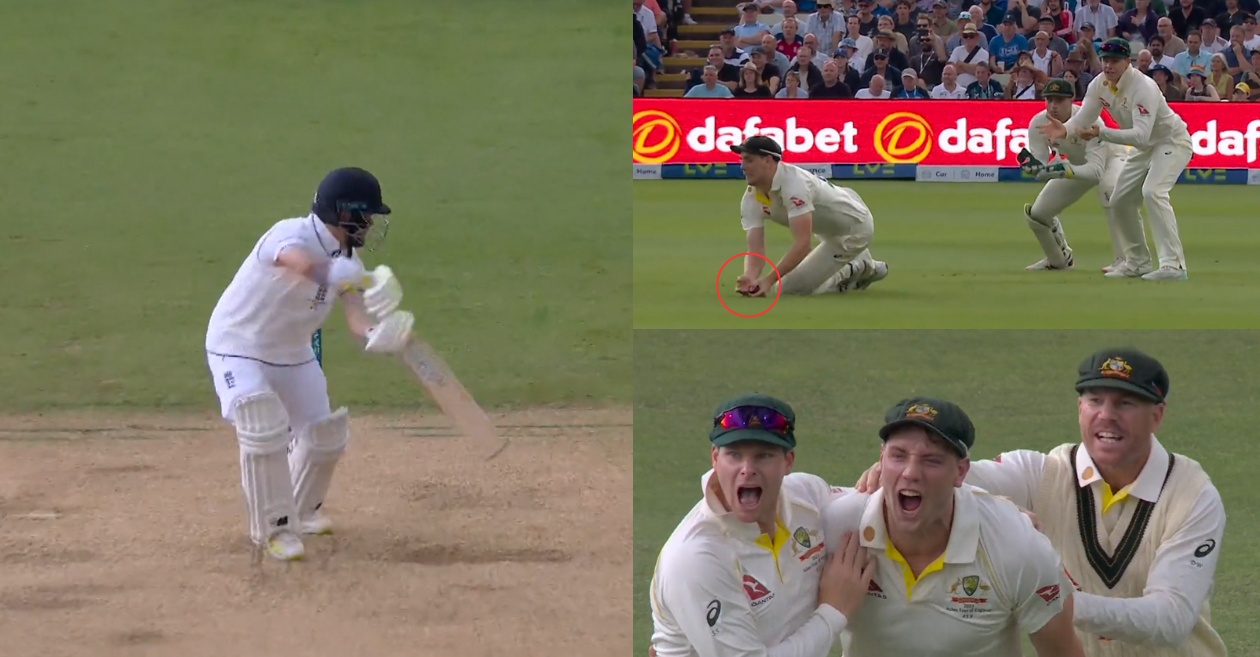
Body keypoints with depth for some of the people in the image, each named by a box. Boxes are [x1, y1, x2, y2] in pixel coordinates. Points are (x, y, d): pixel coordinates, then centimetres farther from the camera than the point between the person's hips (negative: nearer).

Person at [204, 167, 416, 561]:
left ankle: (303, 510, 36)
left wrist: (378, 334, -44)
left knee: (325, 436, 10)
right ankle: (274, 528, -13)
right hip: (239, 347, -8)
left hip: (293, 354, 8)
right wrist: (363, 282, -70)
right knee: (264, 428, -27)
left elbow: (358, 317, -19)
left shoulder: (347, 259, -7)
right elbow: (301, 263, -56)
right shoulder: (290, 235, -31)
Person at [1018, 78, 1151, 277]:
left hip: (1109, 158, -6)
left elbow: (1096, 169, -45)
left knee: (1112, 191, -40)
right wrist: (1033, 166, -47)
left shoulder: (1089, 121, -38)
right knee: (1037, 212, 1)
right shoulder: (1038, 124, -24)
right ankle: (1059, 258, 32)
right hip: (1076, 164, 6)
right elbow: (1041, 170, -22)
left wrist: (1065, 171, -61)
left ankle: (1136, 260, -34)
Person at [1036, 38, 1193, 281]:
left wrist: (1101, 133, -49)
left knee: (1153, 191, -30)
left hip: (1171, 142, -9)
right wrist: (1065, 129, -30)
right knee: (1120, 201, 10)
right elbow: (1082, 119, -8)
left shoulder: (1143, 88, -32)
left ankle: (1173, 265, -34)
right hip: (1144, 147, 9)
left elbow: (1141, 135, -40)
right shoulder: (1100, 84, -8)